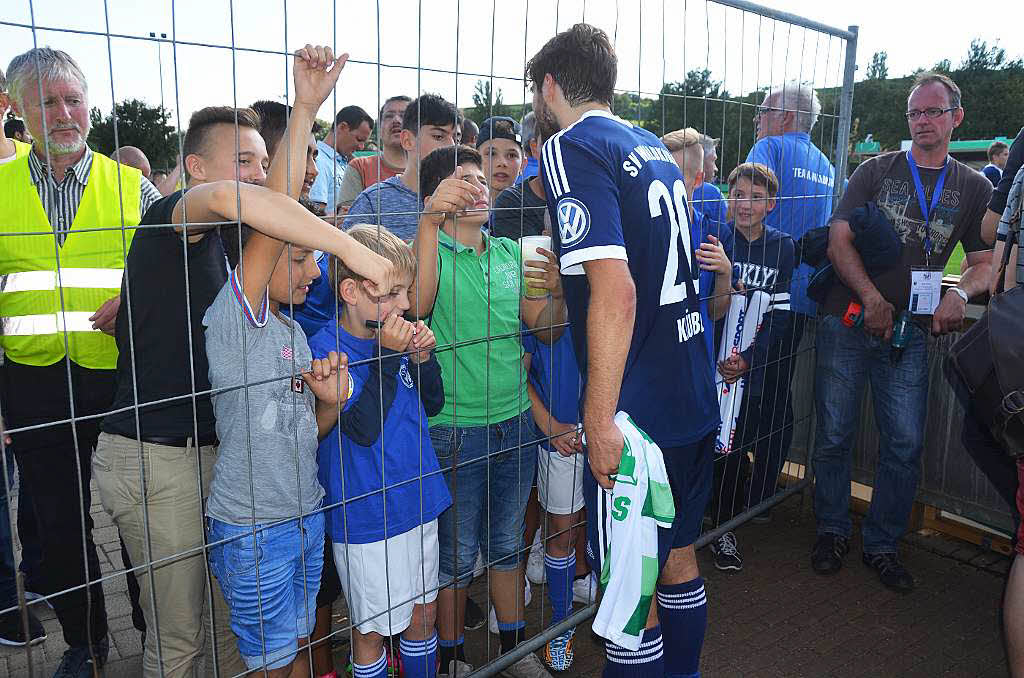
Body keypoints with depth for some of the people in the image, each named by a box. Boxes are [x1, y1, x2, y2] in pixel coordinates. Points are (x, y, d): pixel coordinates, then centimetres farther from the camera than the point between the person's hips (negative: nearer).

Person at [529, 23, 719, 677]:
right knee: (679, 558, 24)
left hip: (638, 414, -9)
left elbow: (615, 292, -24)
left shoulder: (573, 150, -12)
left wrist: (600, 419, -20)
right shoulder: (656, 149, 14)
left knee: (630, 592, 7)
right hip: (696, 402, 9)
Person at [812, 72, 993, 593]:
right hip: (847, 321, -1)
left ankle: (882, 545, 20)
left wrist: (960, 293, -10)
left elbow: (984, 263, 13)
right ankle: (832, 532, 22)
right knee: (835, 436, 4)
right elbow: (839, 239, -3)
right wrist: (872, 300, -15)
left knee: (905, 445, 3)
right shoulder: (876, 171, 5)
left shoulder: (974, 188, 12)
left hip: (910, 332, 2)